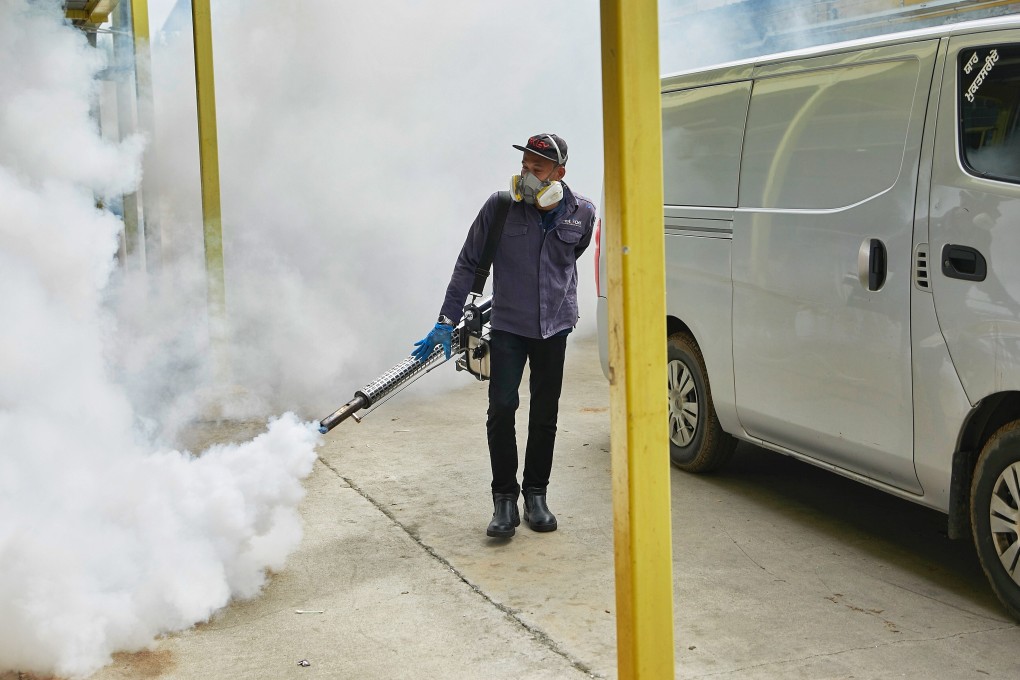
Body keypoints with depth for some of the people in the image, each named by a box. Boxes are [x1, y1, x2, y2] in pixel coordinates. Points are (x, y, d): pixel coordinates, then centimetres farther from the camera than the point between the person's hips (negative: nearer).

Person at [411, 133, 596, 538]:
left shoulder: (582, 213, -3)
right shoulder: (500, 207, -9)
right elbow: (468, 265, -2)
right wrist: (446, 322, -5)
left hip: (554, 326, 2)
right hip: (508, 326, -2)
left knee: (545, 415, 8)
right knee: (502, 408, -13)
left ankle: (536, 496, 22)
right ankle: (504, 498, 0)